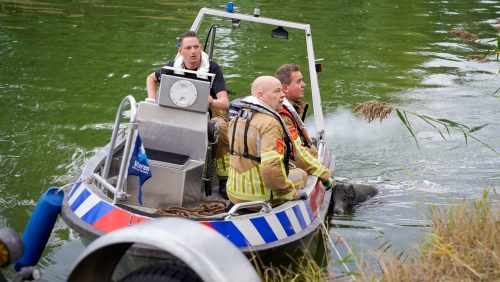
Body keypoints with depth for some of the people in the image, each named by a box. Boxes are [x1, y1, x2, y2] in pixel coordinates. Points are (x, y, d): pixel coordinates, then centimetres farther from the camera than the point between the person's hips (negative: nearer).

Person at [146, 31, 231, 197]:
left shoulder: (212, 68, -15)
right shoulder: (174, 67, -4)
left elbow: (225, 102, -25)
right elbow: (151, 78, 17)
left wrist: (212, 102, -49)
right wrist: (152, 101, -1)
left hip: (211, 114, -3)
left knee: (221, 127, -38)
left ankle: (224, 180, -24)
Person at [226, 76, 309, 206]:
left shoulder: (235, 120, 6)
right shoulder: (270, 124, -22)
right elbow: (270, 170, -34)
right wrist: (291, 193, -20)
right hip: (262, 199, -8)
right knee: (301, 174, 18)